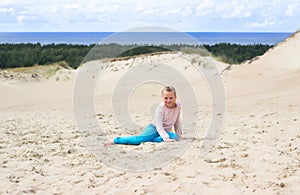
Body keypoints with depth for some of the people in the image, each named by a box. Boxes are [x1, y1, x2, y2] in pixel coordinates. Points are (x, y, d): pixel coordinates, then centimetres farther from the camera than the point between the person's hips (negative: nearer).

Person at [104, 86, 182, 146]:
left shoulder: (178, 105, -4)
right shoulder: (161, 107, -18)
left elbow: (177, 122, 11)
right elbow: (159, 126, -24)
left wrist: (178, 135, 8)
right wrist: (166, 138, -36)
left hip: (165, 131, 5)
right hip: (154, 128, -5)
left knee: (175, 137, -30)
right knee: (140, 138, -33)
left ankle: (149, 140, -33)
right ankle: (115, 140, -23)